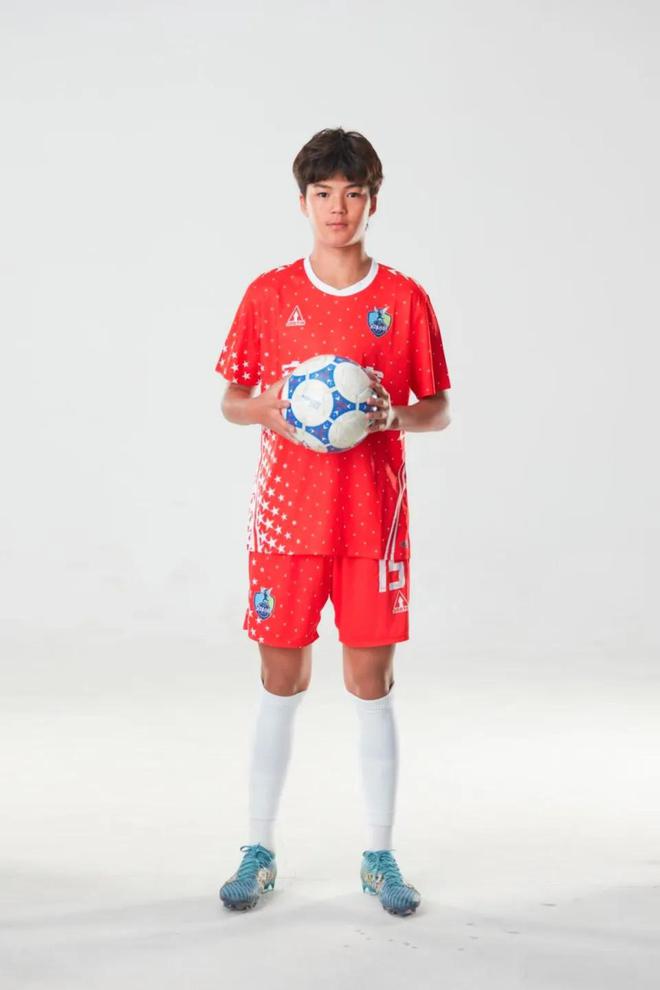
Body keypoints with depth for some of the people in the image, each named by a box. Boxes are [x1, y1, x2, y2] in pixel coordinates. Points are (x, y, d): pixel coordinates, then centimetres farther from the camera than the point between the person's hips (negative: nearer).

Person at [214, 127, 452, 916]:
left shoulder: (404, 299, 2)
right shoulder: (269, 295, 3)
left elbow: (438, 411, 6)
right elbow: (231, 400, 8)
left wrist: (396, 414, -15)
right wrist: (270, 409, -13)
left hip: (373, 518, 0)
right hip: (286, 516, 0)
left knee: (371, 684, 5)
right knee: (280, 682, 7)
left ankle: (379, 857, 18)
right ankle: (259, 853, 20)